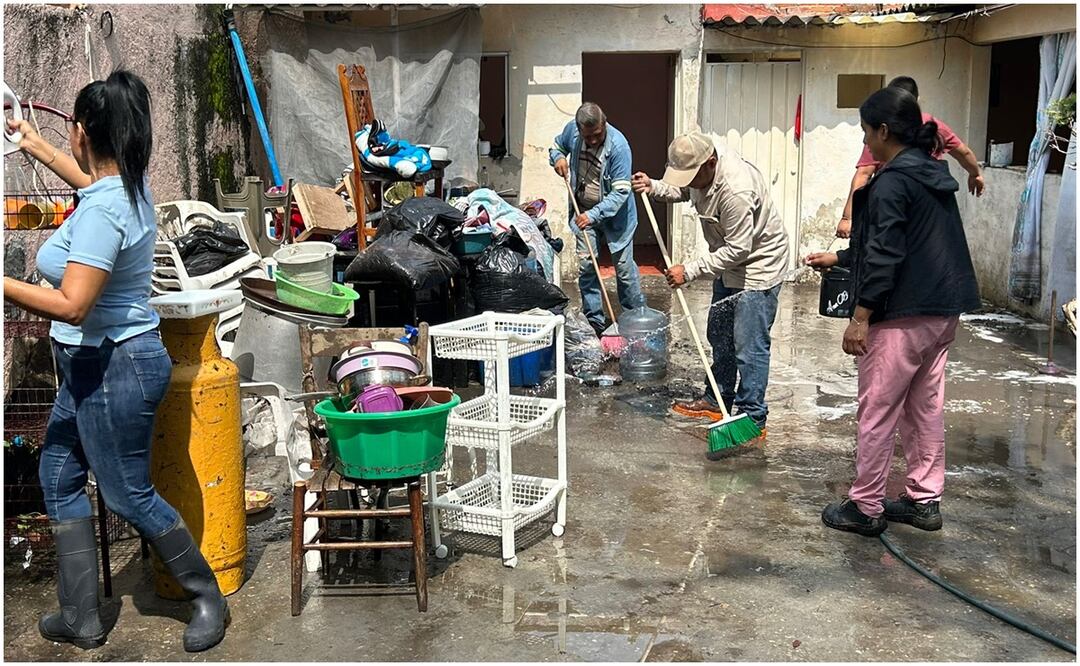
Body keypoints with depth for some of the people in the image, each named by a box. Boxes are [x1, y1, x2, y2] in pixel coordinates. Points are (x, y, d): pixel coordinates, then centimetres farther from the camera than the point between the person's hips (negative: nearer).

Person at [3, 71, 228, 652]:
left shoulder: (102, 210, -25)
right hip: (92, 366, 10)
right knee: (58, 478, 17)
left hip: (113, 368, -10)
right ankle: (80, 617, 26)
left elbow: (71, 306, -30)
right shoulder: (129, 186, 4)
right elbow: (92, 181, 31)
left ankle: (207, 594, 22)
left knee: (127, 495, 3)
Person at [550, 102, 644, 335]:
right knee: (585, 266, 4)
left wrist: (593, 215, -35)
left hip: (614, 214, -4)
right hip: (583, 211, 4)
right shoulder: (572, 129, -11)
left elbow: (620, 192, -27)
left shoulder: (618, 146, -27)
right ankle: (594, 321, 14)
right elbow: (557, 146, 13)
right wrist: (557, 157, -10)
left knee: (624, 267, 3)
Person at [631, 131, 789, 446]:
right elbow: (684, 191, 15)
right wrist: (654, 187, -4)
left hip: (758, 266, -10)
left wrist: (690, 271, -27)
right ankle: (717, 401, 32)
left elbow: (738, 249, -30)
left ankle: (752, 419, 0)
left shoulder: (735, 190, -35)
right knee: (720, 336, 18)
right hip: (729, 265, 10)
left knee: (749, 345, -9)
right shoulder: (701, 165, -7)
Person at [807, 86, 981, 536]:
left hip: (902, 314, -9)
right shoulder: (932, 174, 14)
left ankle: (866, 508, 9)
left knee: (877, 411, 0)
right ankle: (925, 499, 25)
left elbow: (885, 254, -20)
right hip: (943, 311, 10)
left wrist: (861, 315, -18)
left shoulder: (892, 182, -15)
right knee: (926, 406, 16)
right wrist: (838, 258, 30)